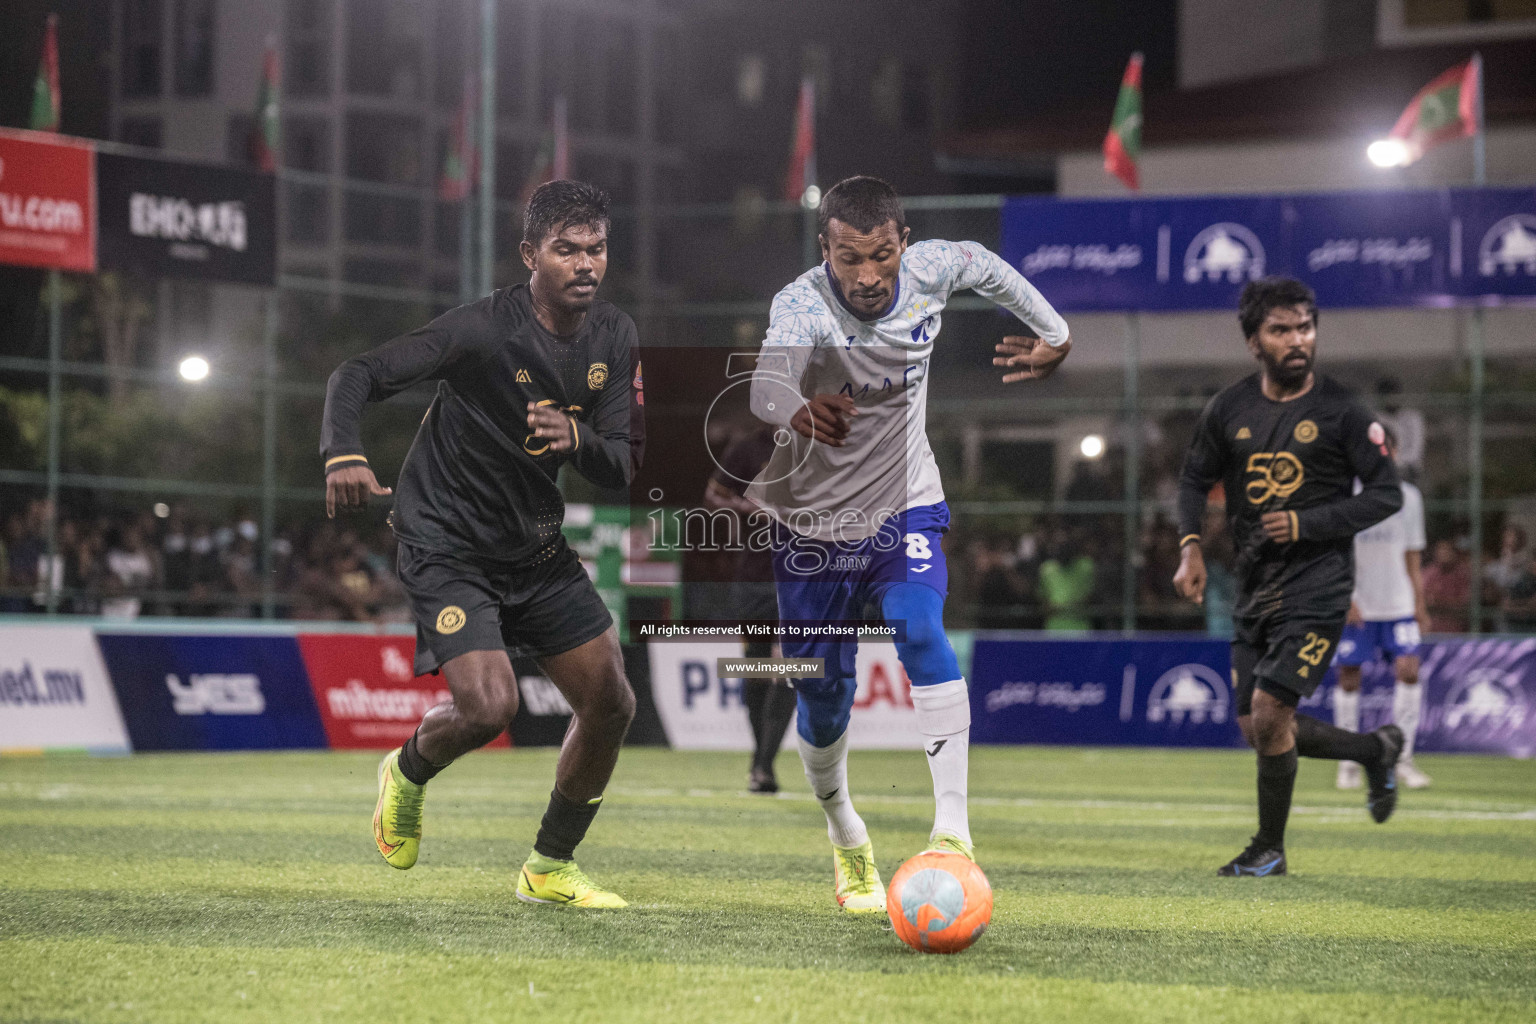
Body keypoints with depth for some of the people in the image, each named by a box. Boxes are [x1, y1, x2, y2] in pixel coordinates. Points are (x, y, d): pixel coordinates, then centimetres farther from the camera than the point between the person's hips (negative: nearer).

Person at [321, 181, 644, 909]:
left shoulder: (614, 337, 0)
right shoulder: (484, 330, -20)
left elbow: (618, 471, -2)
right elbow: (359, 375, -19)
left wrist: (577, 438, -25)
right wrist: (343, 454, -39)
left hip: (538, 548, 7)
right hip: (447, 545, -7)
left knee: (611, 703, 1)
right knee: (489, 707, -23)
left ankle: (550, 869, 20)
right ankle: (408, 773, 14)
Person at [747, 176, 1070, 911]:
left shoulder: (932, 270, -15)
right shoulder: (802, 304, -27)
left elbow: (985, 266, 11)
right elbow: (767, 381, -48)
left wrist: (1052, 334, 21)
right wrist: (800, 413, -71)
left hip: (905, 510, 1)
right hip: (811, 521, -1)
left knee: (920, 630, -27)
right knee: (823, 701, 4)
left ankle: (953, 829, -29)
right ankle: (844, 837, 34)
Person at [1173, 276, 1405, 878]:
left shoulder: (1339, 412, -6)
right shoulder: (1229, 411, 6)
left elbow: (1387, 494, -4)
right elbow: (1195, 479, 17)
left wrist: (1307, 523, -14)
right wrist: (1190, 547, 0)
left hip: (1317, 585, -5)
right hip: (1254, 588, 5)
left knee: (1268, 710, -16)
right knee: (1257, 731, 5)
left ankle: (1270, 847, 3)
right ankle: (1376, 750, 30)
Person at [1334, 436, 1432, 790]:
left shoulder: (1408, 497, 9)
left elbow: (1412, 555, 15)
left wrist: (1419, 602, 12)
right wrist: (1344, 597, -14)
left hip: (1399, 605, 2)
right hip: (1355, 607, -2)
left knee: (1408, 669, -11)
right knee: (1348, 678, -1)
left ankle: (1403, 758, -3)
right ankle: (1348, 764, 10)